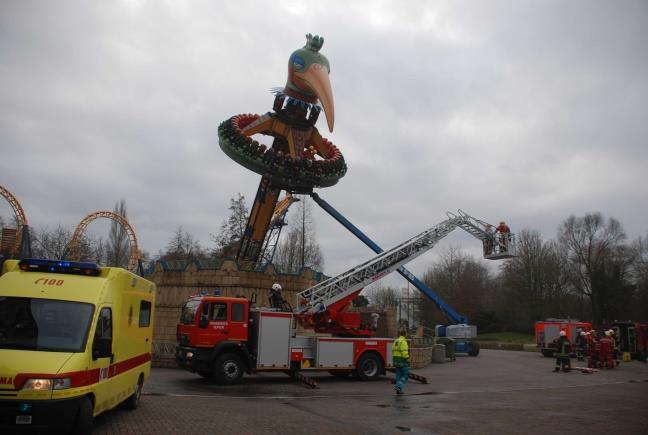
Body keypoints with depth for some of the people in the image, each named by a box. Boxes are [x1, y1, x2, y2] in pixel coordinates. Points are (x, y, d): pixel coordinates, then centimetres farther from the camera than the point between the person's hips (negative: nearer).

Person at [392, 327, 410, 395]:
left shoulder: (395, 341, 12)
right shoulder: (403, 341, -14)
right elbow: (404, 353, -21)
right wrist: (407, 359, -9)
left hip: (396, 361, 8)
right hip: (403, 361, -8)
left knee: (398, 375, 13)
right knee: (405, 375, 0)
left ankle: (399, 390, 13)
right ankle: (399, 386, -16)